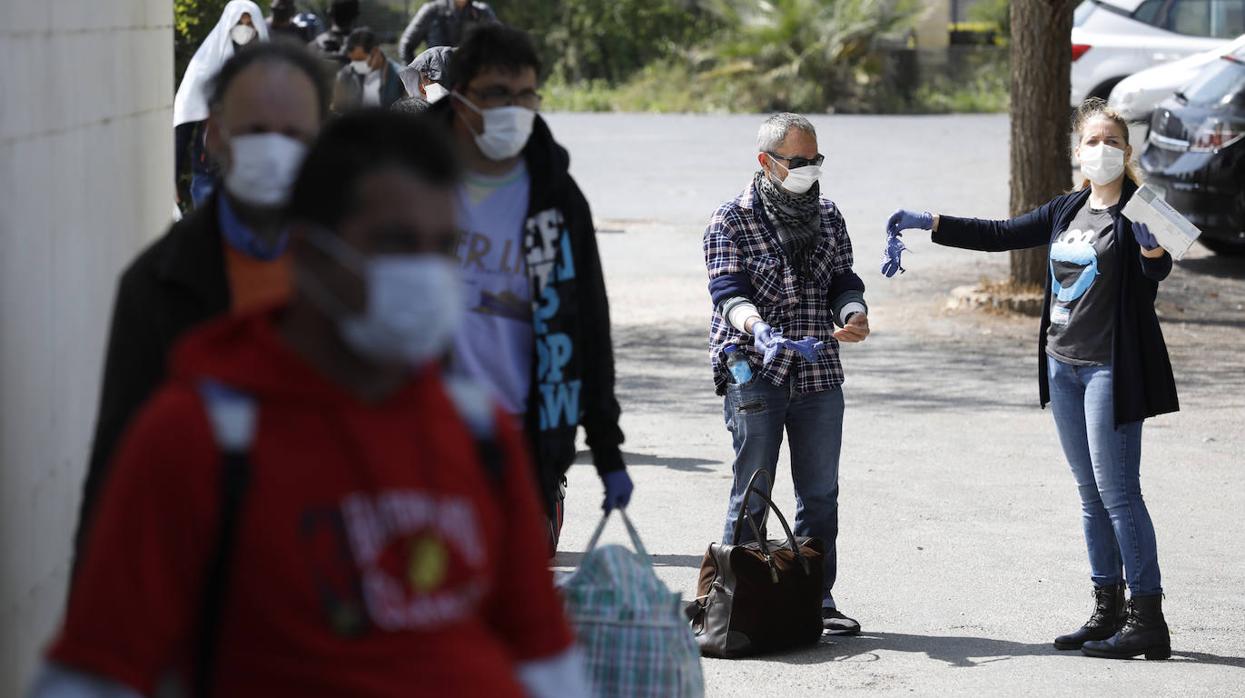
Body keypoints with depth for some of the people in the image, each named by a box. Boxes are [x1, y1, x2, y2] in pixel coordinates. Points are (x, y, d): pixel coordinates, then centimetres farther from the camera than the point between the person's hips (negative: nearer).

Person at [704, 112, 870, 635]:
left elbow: (843, 279, 14)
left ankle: (817, 597, 18)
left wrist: (853, 314, -8)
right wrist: (757, 327, -32)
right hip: (754, 372, -5)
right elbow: (727, 289, -13)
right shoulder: (732, 220, -3)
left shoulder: (827, 216, 12)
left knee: (820, 494, 9)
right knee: (751, 494, -3)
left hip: (819, 375, 5)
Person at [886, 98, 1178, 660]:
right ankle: (1108, 611, 15)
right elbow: (999, 235, 18)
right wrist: (928, 223, 13)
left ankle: (1147, 620, -7)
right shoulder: (1067, 210, 12)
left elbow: (1159, 270, -25)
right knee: (1092, 496, 9)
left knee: (1118, 492, -9)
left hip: (1111, 369, -7)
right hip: (1064, 364, 7)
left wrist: (1152, 247, -47)